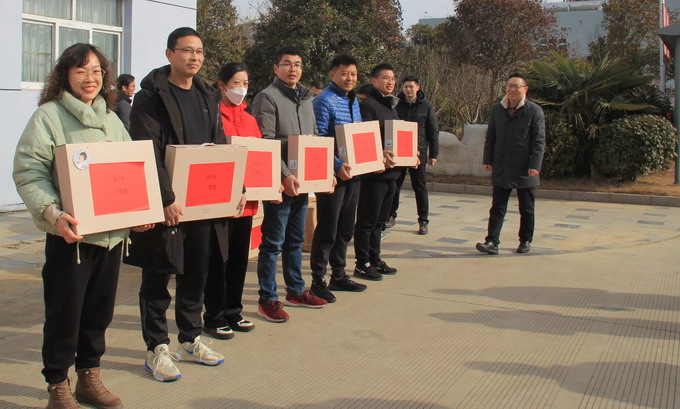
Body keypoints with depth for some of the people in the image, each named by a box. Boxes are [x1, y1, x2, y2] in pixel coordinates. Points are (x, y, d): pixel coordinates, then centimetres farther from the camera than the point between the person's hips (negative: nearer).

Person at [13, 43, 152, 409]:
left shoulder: (112, 120, 15)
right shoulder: (48, 116, -4)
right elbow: (28, 174, -12)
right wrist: (53, 214, -25)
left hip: (112, 232, 6)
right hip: (70, 234, -5)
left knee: (100, 311, 13)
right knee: (64, 313, 2)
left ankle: (89, 377, 28)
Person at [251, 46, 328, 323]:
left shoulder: (306, 99, 17)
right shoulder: (267, 97, -7)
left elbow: (315, 140, 20)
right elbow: (265, 143, -16)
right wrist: (284, 175, -24)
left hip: (302, 181, 8)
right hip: (280, 183, -7)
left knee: (295, 240, 17)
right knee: (273, 242, -1)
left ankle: (296, 291, 28)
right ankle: (267, 300, 7)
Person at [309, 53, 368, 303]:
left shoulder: (354, 102, 15)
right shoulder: (325, 101, -11)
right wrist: (337, 166, -26)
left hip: (352, 173, 8)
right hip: (332, 174, -8)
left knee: (345, 228, 15)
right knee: (327, 229, -3)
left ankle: (338, 275, 27)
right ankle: (318, 280, 7)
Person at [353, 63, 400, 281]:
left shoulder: (391, 106, 19)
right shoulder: (367, 105, -10)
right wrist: (379, 154, -31)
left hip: (391, 172, 9)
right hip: (374, 172, -9)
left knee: (379, 221, 16)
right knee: (367, 221, -2)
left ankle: (375, 259, 26)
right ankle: (362, 265, 6)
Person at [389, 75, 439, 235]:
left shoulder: (426, 106, 2)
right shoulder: (397, 105, 5)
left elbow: (433, 132, 3)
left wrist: (433, 154, -2)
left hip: (418, 153, -2)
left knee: (420, 187, 3)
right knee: (394, 185, 7)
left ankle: (423, 221, 9)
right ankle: (391, 216, 20)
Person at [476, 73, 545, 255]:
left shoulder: (534, 111, -5)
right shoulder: (497, 109, 8)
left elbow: (539, 141, -8)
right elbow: (490, 137, 13)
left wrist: (535, 165, -16)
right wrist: (487, 160, 6)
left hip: (525, 171, -3)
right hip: (501, 169, 3)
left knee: (526, 209, 10)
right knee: (497, 208, 0)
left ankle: (525, 241, 23)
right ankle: (492, 242, -1)